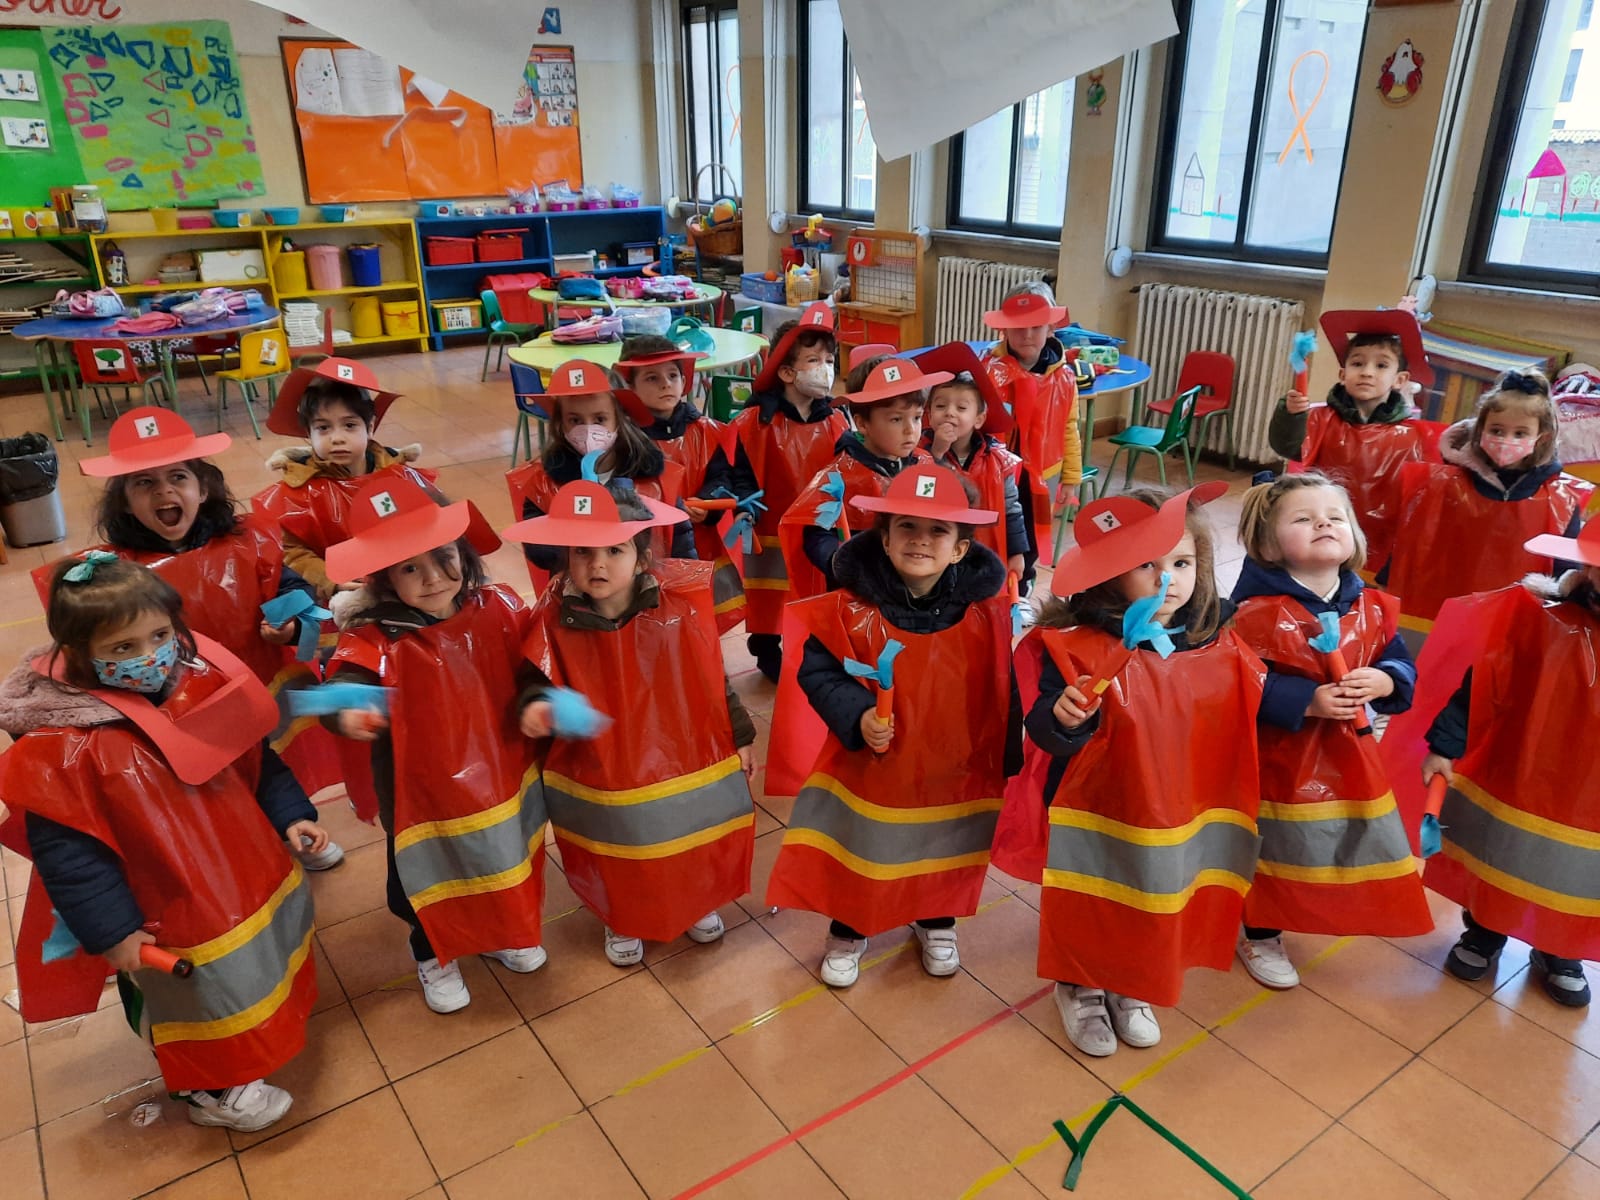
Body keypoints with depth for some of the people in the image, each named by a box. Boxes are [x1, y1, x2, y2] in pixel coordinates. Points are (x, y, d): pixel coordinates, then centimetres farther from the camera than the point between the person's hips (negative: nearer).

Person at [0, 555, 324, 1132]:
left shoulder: (202, 689, -10)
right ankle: (212, 1090, 42)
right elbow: (62, 849, -21)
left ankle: (269, 1027, 57)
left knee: (258, 970, 28)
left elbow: (255, 762, 4)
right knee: (201, 999, 16)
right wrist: (110, 929, -20)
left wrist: (290, 816, 0)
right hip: (171, 918, -6)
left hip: (249, 878, 6)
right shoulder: (65, 747, -26)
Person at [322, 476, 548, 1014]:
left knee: (504, 862, 27)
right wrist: (350, 711, -62)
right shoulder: (376, 638, -24)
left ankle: (499, 934, 58)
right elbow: (347, 683, -41)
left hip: (501, 777, 4)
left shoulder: (498, 608, -12)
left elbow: (531, 672, 2)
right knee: (430, 875, 21)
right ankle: (434, 955, 52)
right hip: (426, 791, -3)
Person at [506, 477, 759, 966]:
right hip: (604, 776, 0)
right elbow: (542, 682, -7)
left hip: (686, 763, 0)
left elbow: (713, 678, -6)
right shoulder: (556, 621, -16)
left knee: (693, 849, 24)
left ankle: (698, 904, 55)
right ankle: (622, 922, 52)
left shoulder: (680, 609, -16)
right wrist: (537, 706, -31)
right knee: (621, 864, 22)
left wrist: (740, 737, 2)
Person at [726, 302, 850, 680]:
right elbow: (742, 474, -11)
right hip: (771, 535, -3)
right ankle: (768, 657, 30)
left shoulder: (835, 423, 1)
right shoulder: (757, 422, -12)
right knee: (768, 603, 11)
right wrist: (744, 507, -27)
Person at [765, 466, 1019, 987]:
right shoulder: (852, 608, -20)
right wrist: (856, 715, -29)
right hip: (867, 766, -1)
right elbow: (818, 672, -13)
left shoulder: (986, 611, -14)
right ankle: (847, 931, 45)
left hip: (954, 773, 2)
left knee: (943, 853, 24)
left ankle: (936, 923, 54)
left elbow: (1004, 694, -4)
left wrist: (1007, 763, 0)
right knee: (857, 852, 17)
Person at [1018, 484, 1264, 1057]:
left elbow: (1239, 723, 11)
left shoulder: (1216, 645, -5)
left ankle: (1131, 989, 49)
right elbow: (1044, 734, -23)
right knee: (1086, 910, 13)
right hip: (1095, 815, -4)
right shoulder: (1075, 645, -20)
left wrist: (1261, 693, -5)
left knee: (1154, 912, 21)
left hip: (1177, 819, 4)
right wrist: (1063, 717, -41)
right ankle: (1079, 988, 42)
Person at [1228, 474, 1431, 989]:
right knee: (1277, 850, 9)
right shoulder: (1258, 612, -21)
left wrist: (1381, 682, -19)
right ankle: (1260, 937, 32)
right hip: (1280, 758, -6)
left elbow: (1402, 667, 3)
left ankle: (1330, 916, 50)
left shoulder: (1372, 608, -2)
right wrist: (1308, 701, -29)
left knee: (1354, 842, 22)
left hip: (1349, 755, 6)